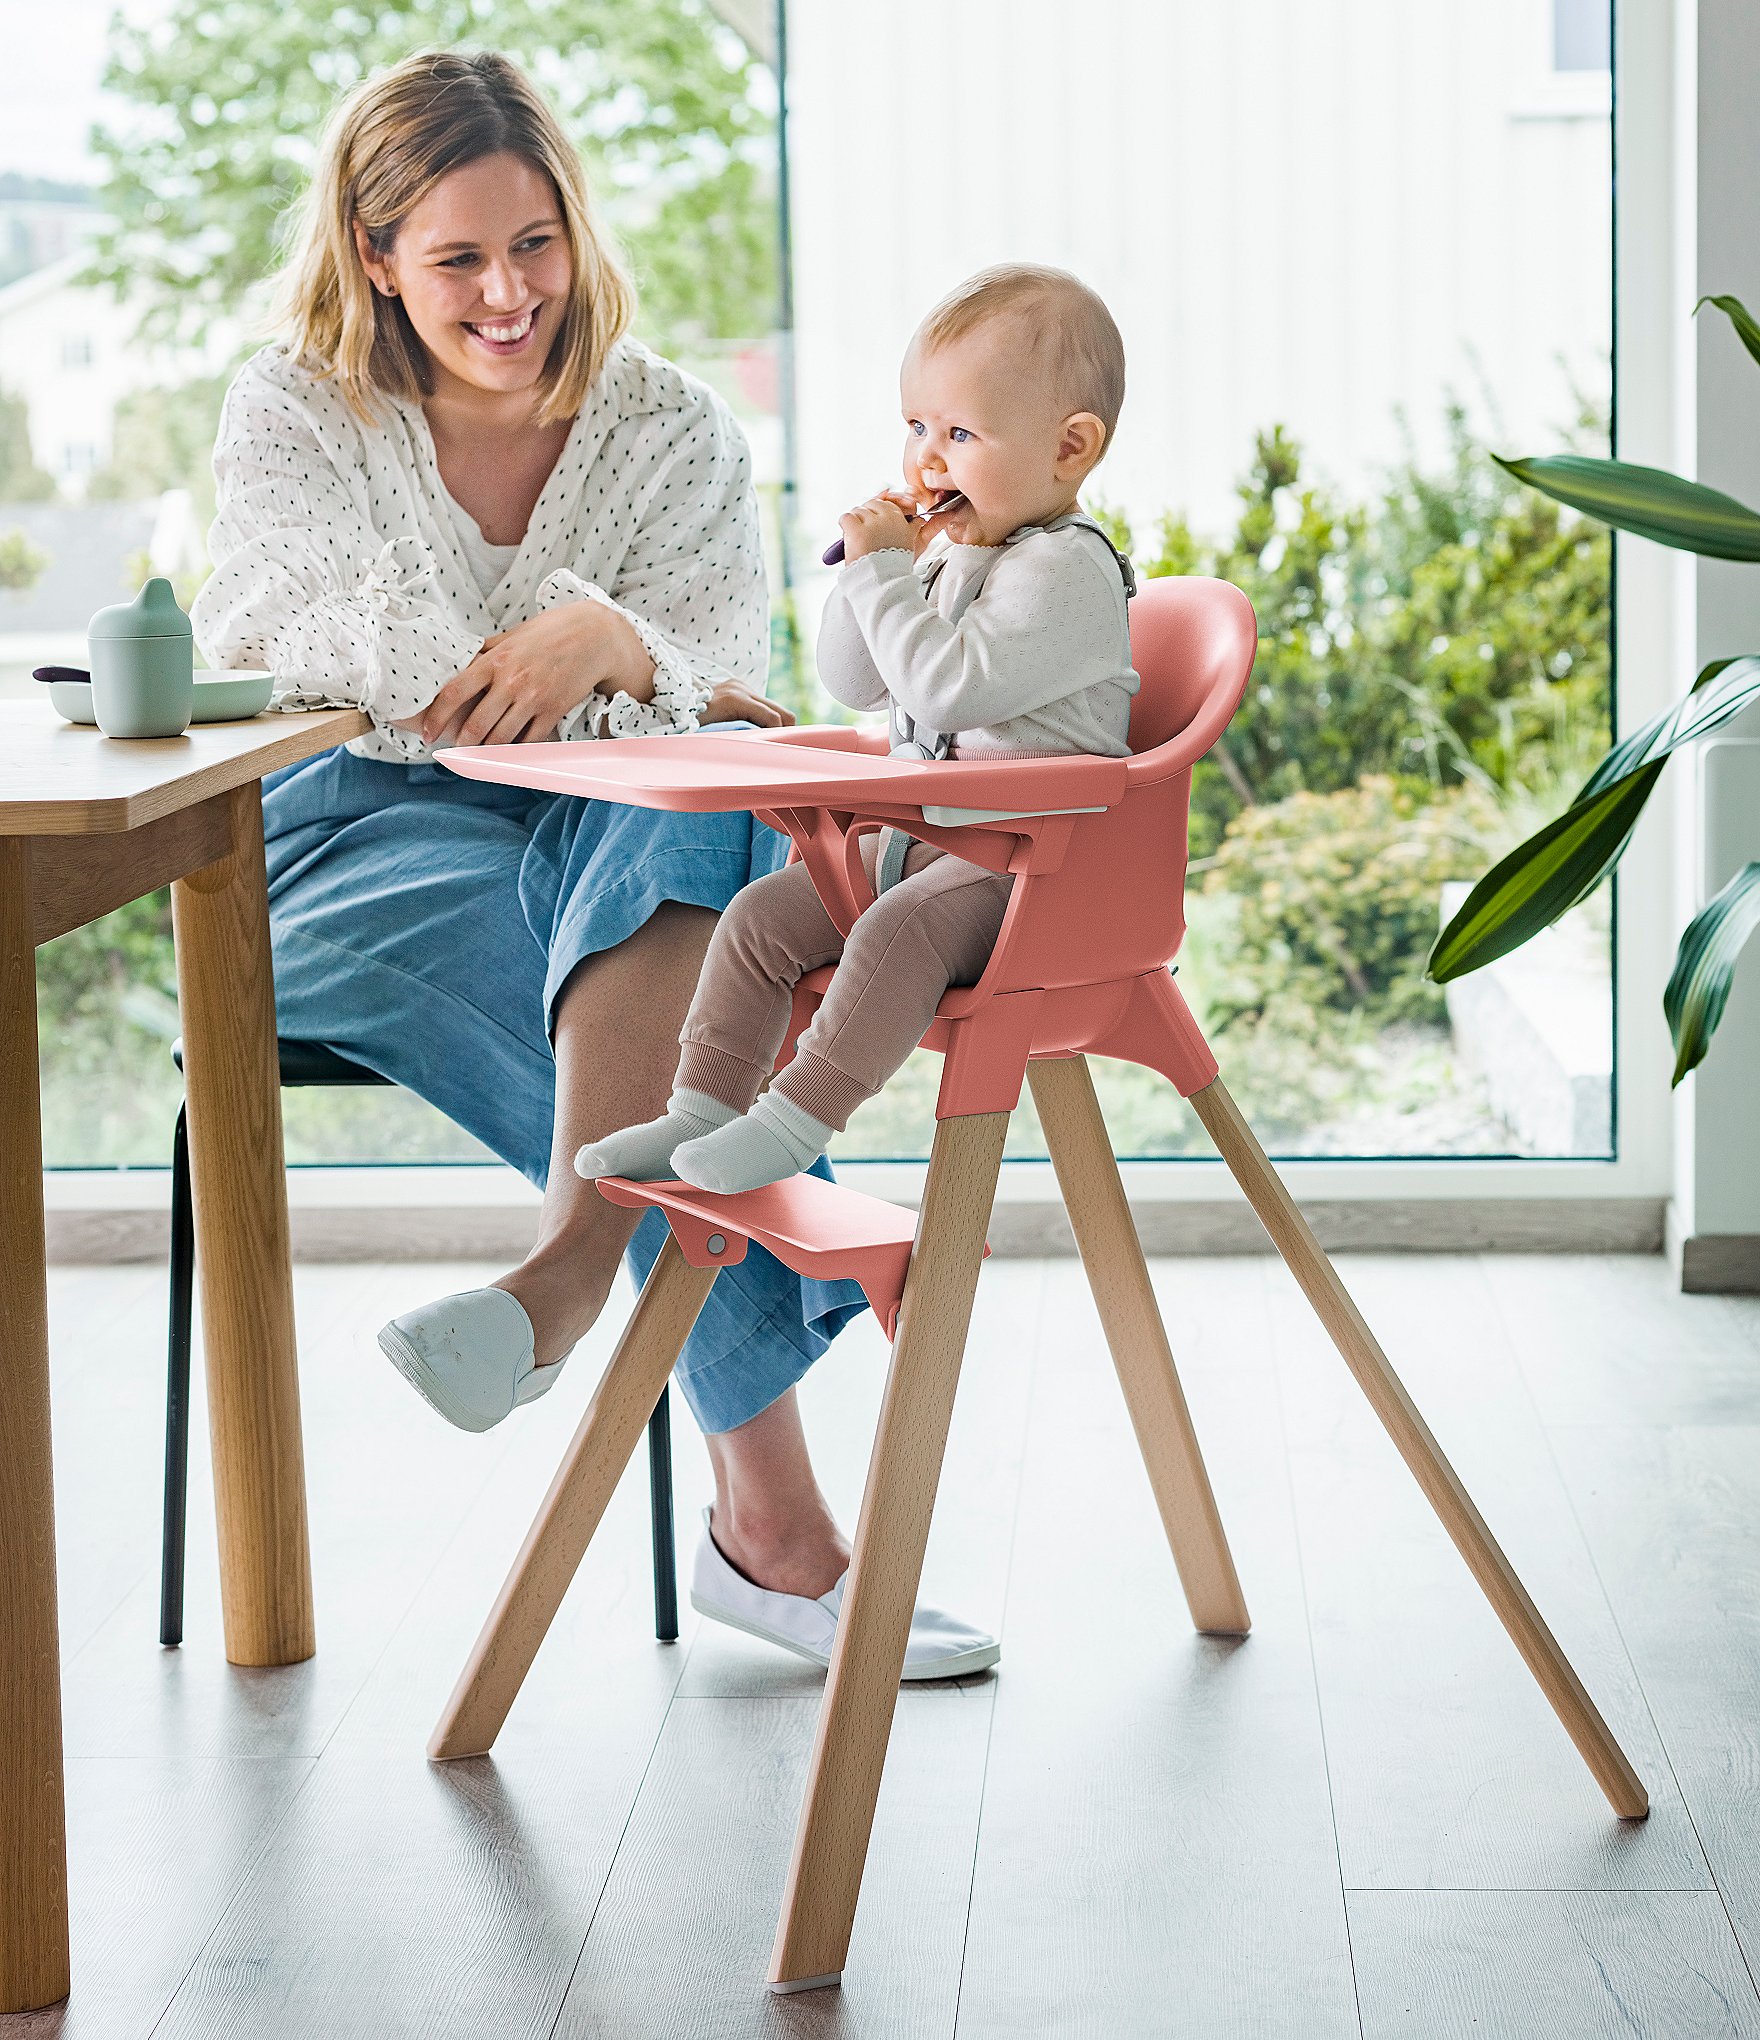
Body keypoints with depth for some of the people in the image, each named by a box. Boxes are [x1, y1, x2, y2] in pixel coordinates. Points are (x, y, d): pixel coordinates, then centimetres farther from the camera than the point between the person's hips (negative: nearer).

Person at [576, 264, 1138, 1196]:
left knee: (899, 932, -33)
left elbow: (947, 688, -28)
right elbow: (853, 681, 15)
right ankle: (700, 1113, 1)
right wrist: (875, 568, 0)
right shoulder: (949, 555, 14)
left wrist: (885, 574, -19)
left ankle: (798, 1119, -27)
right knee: (760, 916, -1)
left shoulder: (1066, 571, -16)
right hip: (919, 836, 9)